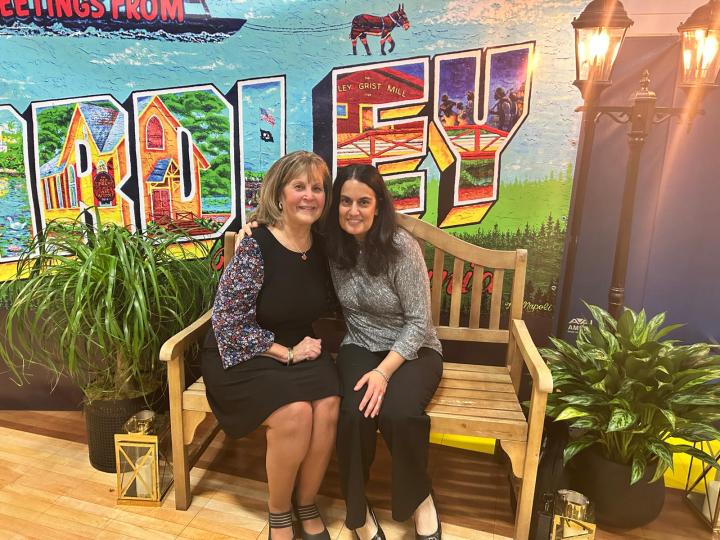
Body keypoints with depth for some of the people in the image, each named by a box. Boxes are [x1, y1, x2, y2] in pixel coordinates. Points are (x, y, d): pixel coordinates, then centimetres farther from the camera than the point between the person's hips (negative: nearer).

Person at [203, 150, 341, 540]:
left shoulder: (321, 247, 0)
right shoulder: (255, 247, -18)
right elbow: (227, 322, -18)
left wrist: (307, 345, 1)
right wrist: (286, 353, -17)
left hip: (299, 349, 5)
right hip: (242, 355, -5)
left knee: (328, 407, -21)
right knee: (295, 413, -27)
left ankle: (307, 504, 5)